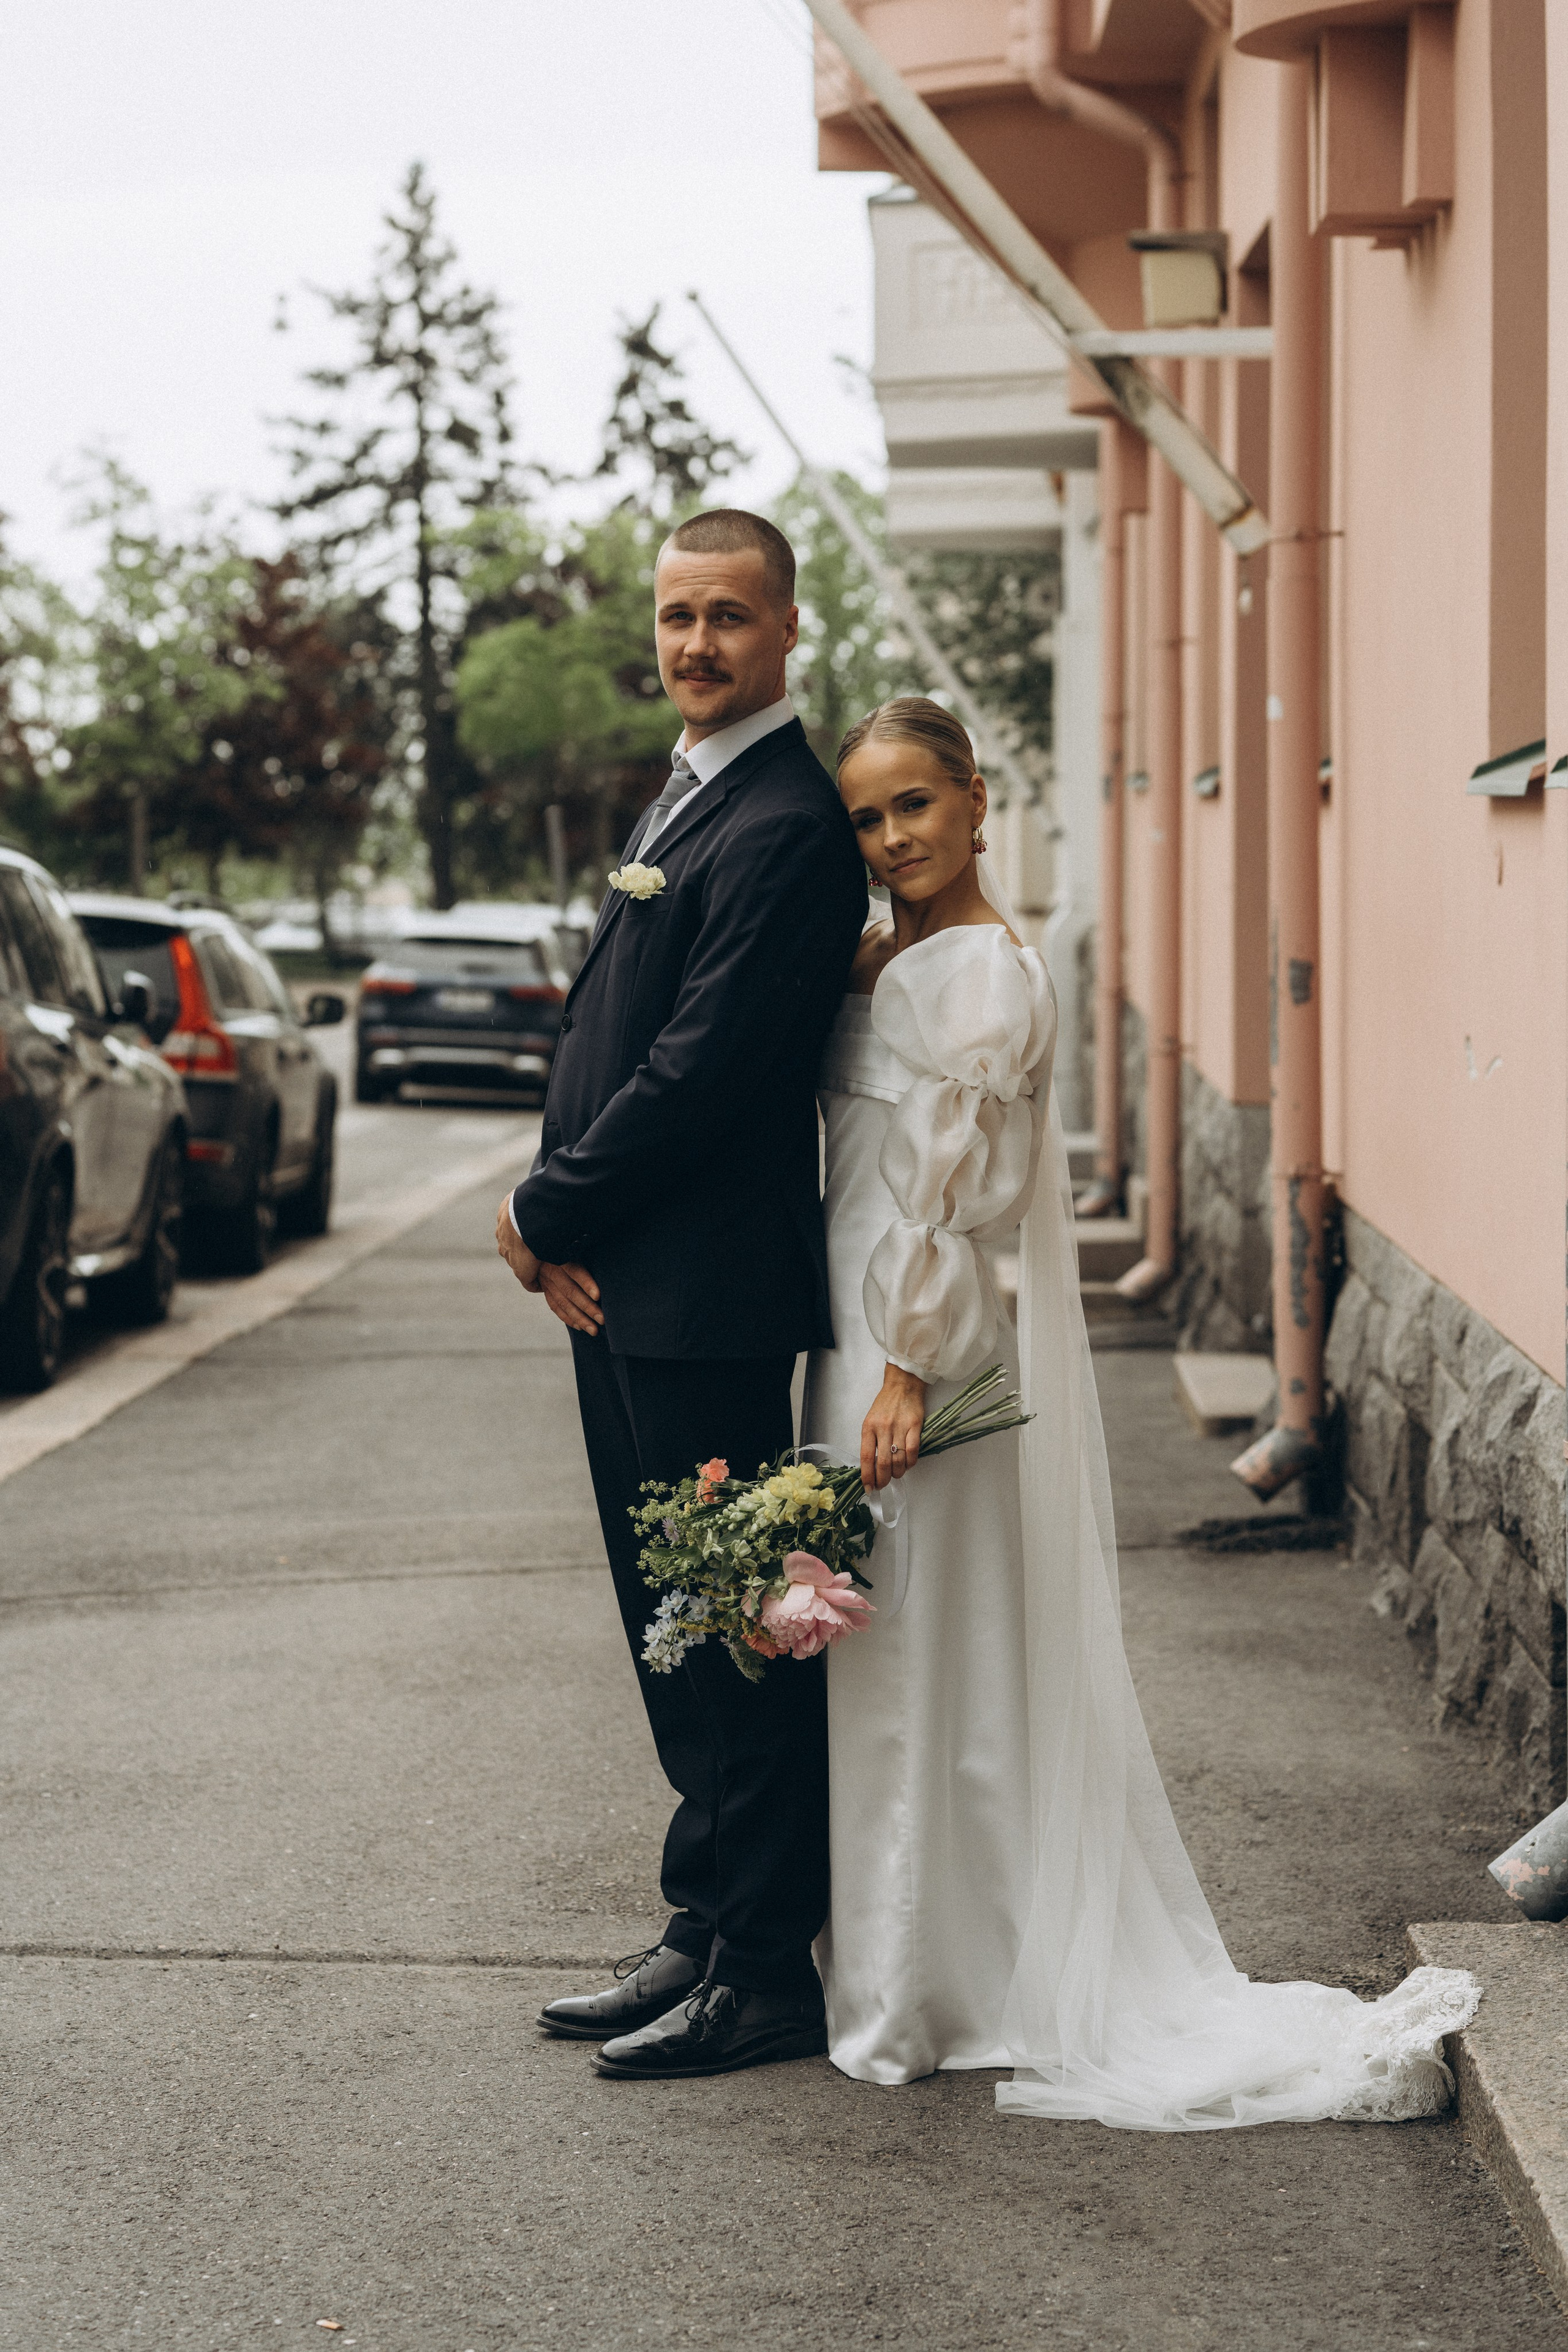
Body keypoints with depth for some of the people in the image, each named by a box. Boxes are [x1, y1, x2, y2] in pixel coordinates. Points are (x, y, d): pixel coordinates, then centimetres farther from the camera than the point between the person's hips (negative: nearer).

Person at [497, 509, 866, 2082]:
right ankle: (705, 1936, 25)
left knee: (735, 1636, -2)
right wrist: (555, 1222, 1)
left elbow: (701, 1069, -21)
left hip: (706, 1300, -10)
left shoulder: (787, 828, -16)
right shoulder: (686, 796, 17)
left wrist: (546, 1214, -10)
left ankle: (765, 1975, 6)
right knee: (677, 1634, 15)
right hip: (620, 1288, 10)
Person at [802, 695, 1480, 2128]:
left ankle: (910, 1995, 6)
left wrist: (908, 1373, -21)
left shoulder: (981, 968, -13)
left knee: (921, 1661, -3)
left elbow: (953, 1190, -18)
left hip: (927, 1352, -9)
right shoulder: (886, 954, 15)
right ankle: (889, 1974, 21)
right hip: (864, 1335, 10)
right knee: (883, 1663, 13)